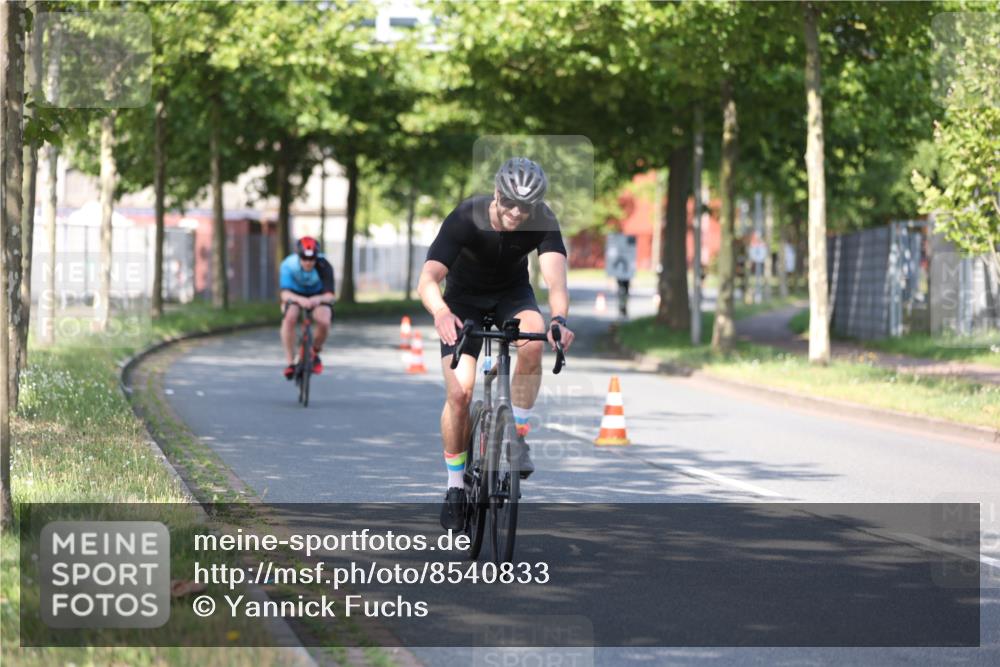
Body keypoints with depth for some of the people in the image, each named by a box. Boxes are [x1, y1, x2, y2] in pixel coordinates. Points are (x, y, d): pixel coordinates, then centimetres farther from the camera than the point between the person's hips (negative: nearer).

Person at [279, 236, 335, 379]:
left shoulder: (324, 266, -32)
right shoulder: (289, 264, -32)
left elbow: (329, 295, -37)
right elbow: (285, 293, -40)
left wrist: (319, 299, -60)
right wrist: (300, 299, -61)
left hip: (318, 296, 0)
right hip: (295, 294, 0)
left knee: (324, 321, -28)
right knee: (289, 318, -32)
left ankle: (314, 354, 4)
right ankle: (290, 362, -19)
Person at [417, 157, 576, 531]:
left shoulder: (543, 221, -25)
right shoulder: (465, 219, -30)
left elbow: (555, 278, -38)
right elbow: (428, 280, -38)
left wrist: (559, 320, -59)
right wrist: (440, 312, -60)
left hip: (512, 294, 1)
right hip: (465, 299, -1)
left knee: (533, 340, -33)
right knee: (459, 392, -16)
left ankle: (518, 439, -16)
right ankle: (455, 486, 2)